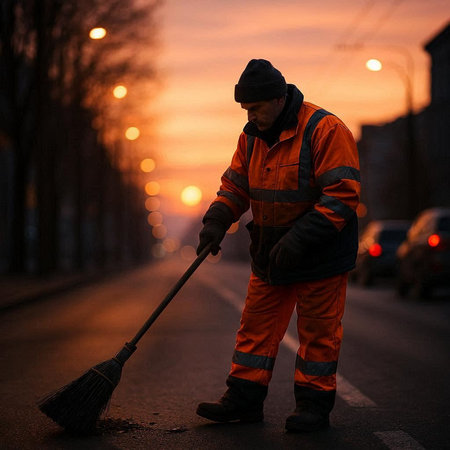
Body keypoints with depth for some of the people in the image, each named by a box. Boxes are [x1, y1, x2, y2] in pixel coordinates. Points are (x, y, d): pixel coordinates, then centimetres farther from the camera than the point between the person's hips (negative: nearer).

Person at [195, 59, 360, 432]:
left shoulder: (325, 130, -18)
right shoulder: (252, 136, 4)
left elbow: (343, 194, -22)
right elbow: (235, 185, 13)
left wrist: (299, 238, -28)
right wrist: (217, 222, -6)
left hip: (321, 258, -6)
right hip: (269, 256, 6)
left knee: (318, 331, 3)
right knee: (257, 325, 8)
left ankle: (314, 403, 15)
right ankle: (244, 398, 16)